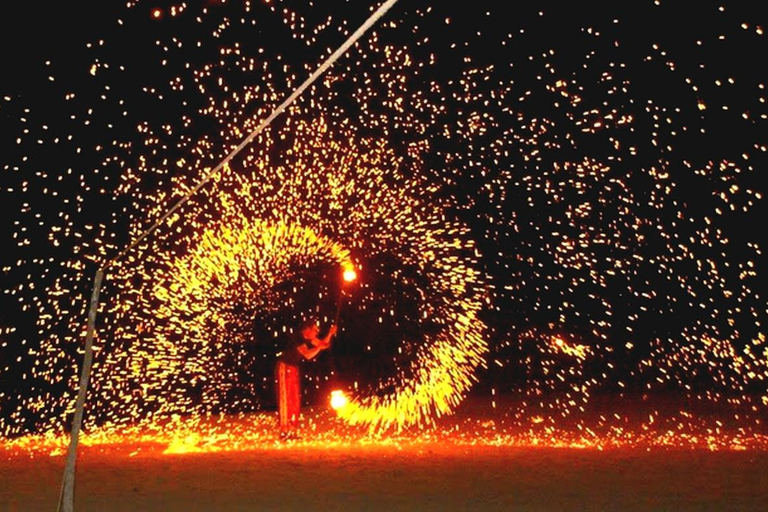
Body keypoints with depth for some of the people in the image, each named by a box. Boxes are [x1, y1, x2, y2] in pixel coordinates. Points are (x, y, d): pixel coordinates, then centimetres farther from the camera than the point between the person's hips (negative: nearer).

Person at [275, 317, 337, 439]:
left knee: (295, 401, 8)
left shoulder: (307, 338, 3)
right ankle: (284, 431, -8)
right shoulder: (297, 338, -22)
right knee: (285, 399, -10)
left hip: (295, 369, 9)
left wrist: (330, 334, -2)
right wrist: (319, 347, -24)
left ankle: (292, 431, 12)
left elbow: (322, 343, 12)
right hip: (284, 368, -9)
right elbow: (307, 355, -31)